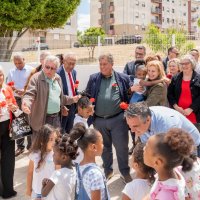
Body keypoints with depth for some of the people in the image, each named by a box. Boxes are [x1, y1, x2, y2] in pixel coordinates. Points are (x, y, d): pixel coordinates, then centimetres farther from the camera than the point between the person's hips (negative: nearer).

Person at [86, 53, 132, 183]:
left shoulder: (123, 78, 0)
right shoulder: (93, 78, 6)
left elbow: (130, 95, 2)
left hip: (118, 119, -2)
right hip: (99, 120, 3)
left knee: (122, 147, 3)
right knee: (105, 147, 16)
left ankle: (125, 172, 20)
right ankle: (108, 170, 32)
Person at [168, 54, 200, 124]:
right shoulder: (175, 78, 9)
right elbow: (169, 93, 7)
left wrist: (191, 109, -14)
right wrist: (176, 106, -6)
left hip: (193, 114, -2)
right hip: (178, 113, 2)